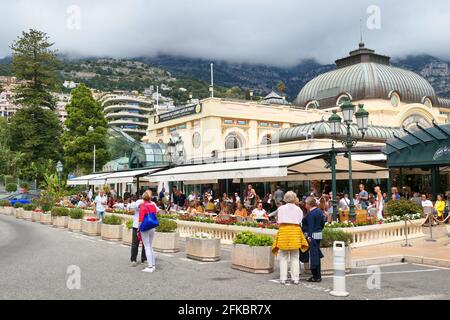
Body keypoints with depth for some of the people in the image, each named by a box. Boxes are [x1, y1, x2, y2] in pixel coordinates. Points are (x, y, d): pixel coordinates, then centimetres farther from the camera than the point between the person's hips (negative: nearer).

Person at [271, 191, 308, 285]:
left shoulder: (281, 208, 4)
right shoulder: (298, 209, 5)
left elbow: (278, 222, 4)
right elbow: (300, 222, 1)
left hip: (283, 231, 0)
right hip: (295, 231, 0)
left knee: (283, 257, 7)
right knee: (295, 258, 9)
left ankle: (283, 278, 6)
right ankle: (295, 278, 9)